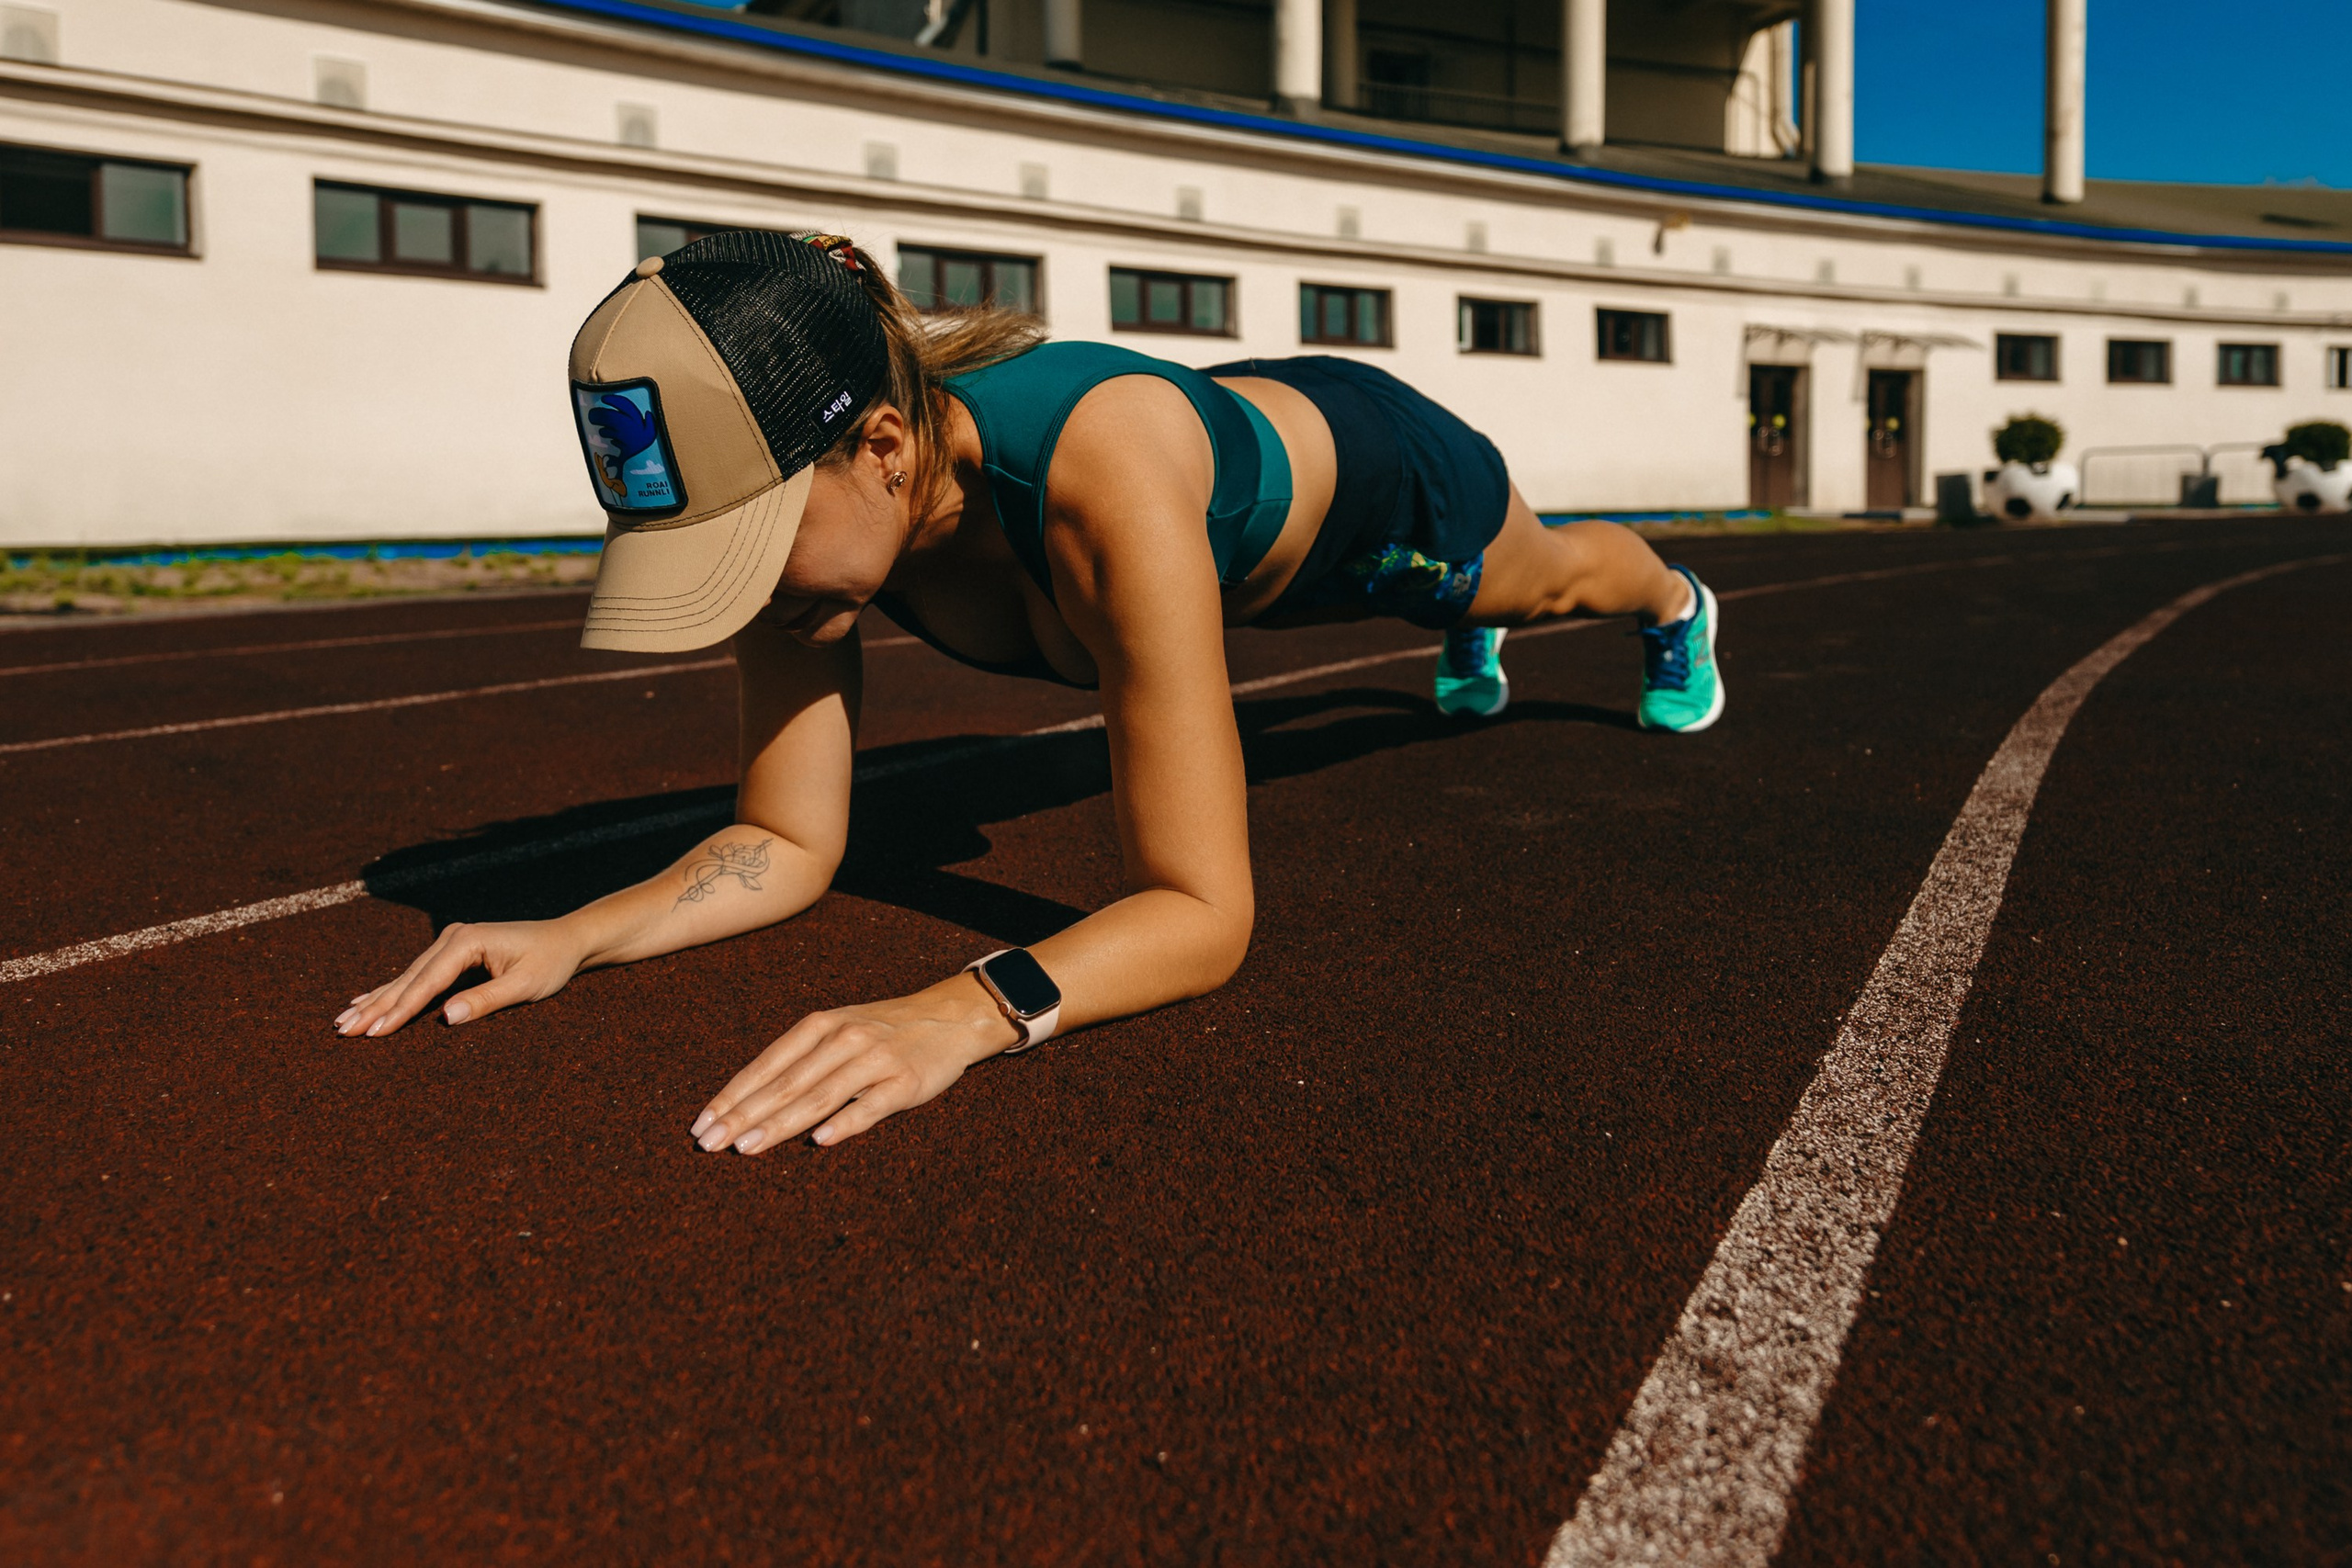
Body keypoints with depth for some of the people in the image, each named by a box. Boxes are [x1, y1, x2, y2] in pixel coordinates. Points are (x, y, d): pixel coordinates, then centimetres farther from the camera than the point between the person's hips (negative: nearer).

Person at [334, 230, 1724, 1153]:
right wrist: (579, 935, -42)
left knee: (1549, 578, 35)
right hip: (1239, 432, 4)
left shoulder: (1105, 475, -54)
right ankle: (1476, 660, 81)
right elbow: (788, 845, -26)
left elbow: (1206, 913, -52)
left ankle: (1676, 604, 74)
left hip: (1367, 469, -4)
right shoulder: (798, 500, -34)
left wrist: (968, 1010, -68)